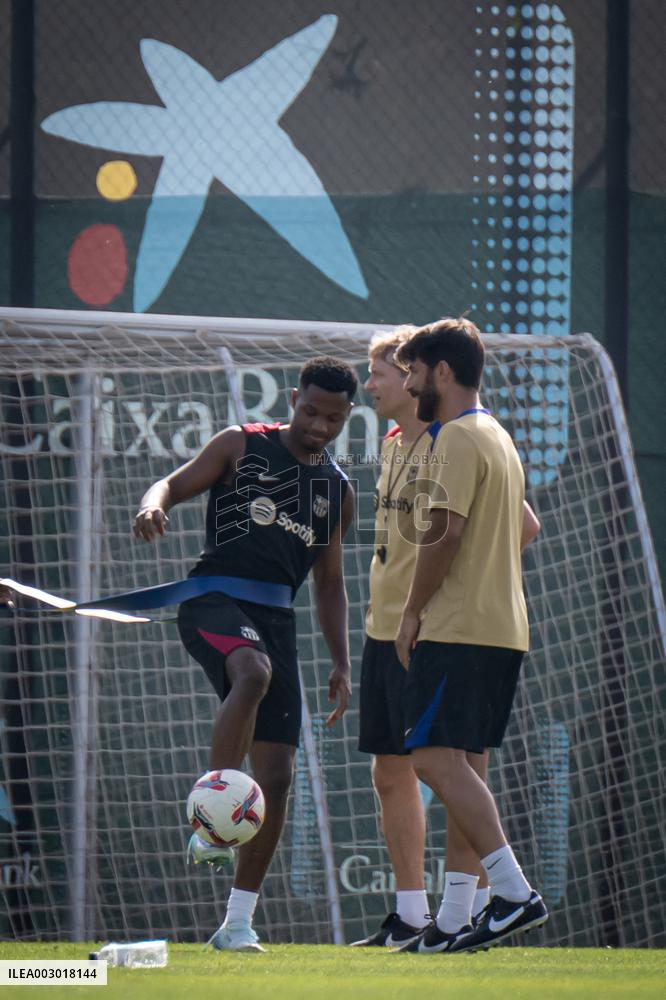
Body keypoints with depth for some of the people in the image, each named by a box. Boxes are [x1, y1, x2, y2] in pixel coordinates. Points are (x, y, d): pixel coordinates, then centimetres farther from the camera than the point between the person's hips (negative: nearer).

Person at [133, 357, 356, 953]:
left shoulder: (337, 490, 17)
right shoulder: (242, 446, 5)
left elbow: (330, 584, 23)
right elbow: (176, 484, 0)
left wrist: (342, 663, 14)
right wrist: (155, 504, -25)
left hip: (276, 617, 5)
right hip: (215, 600, -5)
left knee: (277, 777, -3)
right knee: (254, 672, -40)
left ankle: (238, 922, 5)